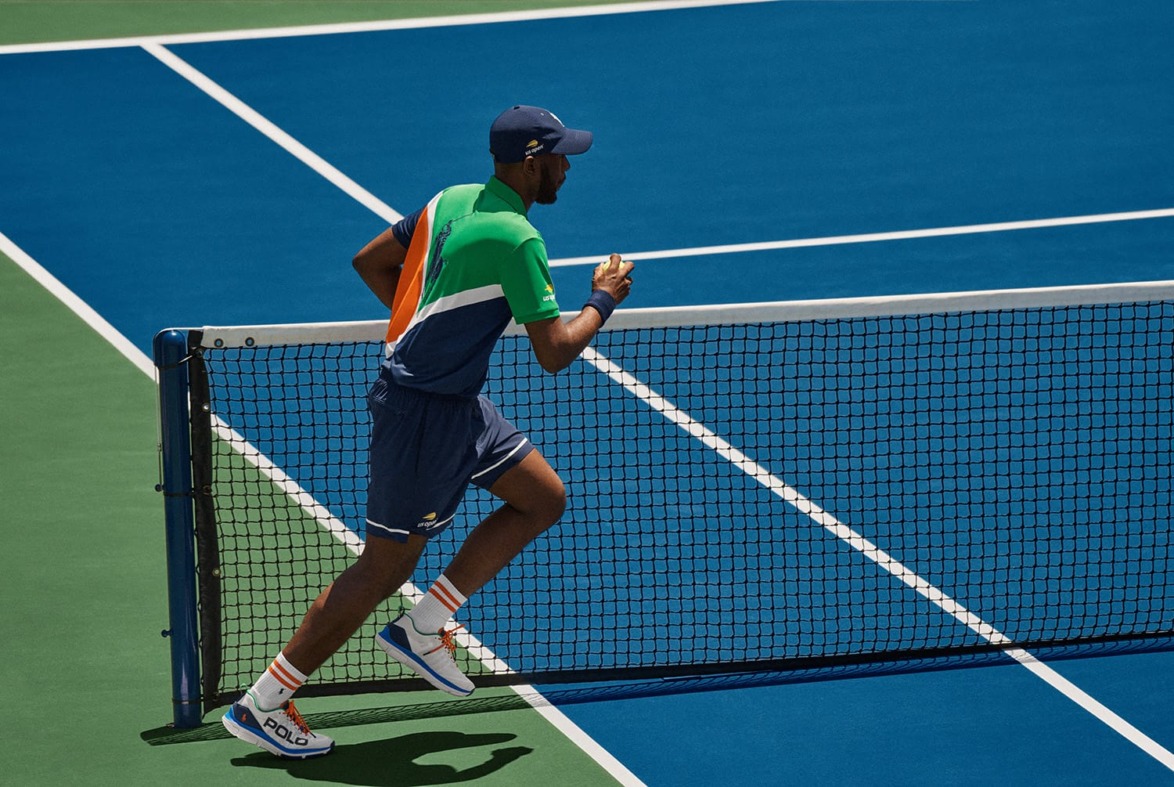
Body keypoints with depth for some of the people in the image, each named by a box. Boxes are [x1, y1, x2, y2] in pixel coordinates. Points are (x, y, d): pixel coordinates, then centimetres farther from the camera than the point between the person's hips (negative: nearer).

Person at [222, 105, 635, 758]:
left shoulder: (452, 201, 6)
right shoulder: (517, 239, -21)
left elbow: (371, 262, 15)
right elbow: (556, 353, -20)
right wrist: (604, 298, -3)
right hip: (426, 415, -10)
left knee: (544, 498, 16)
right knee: (385, 567, -1)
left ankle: (424, 630, 17)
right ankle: (262, 706, 6)